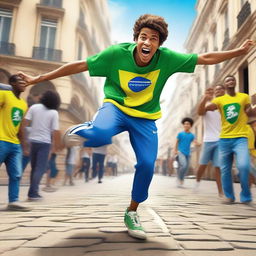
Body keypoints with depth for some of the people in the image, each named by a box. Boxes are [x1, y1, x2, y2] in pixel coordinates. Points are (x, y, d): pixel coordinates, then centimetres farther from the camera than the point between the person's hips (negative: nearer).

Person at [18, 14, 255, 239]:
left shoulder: (167, 58, -12)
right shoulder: (117, 53, -17)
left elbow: (206, 58, -2)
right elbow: (78, 65, -14)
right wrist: (38, 79, -12)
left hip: (145, 118, 3)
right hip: (115, 107, -2)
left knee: (147, 165, -7)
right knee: (101, 135, -38)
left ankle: (131, 213, 21)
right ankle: (81, 130, 4)